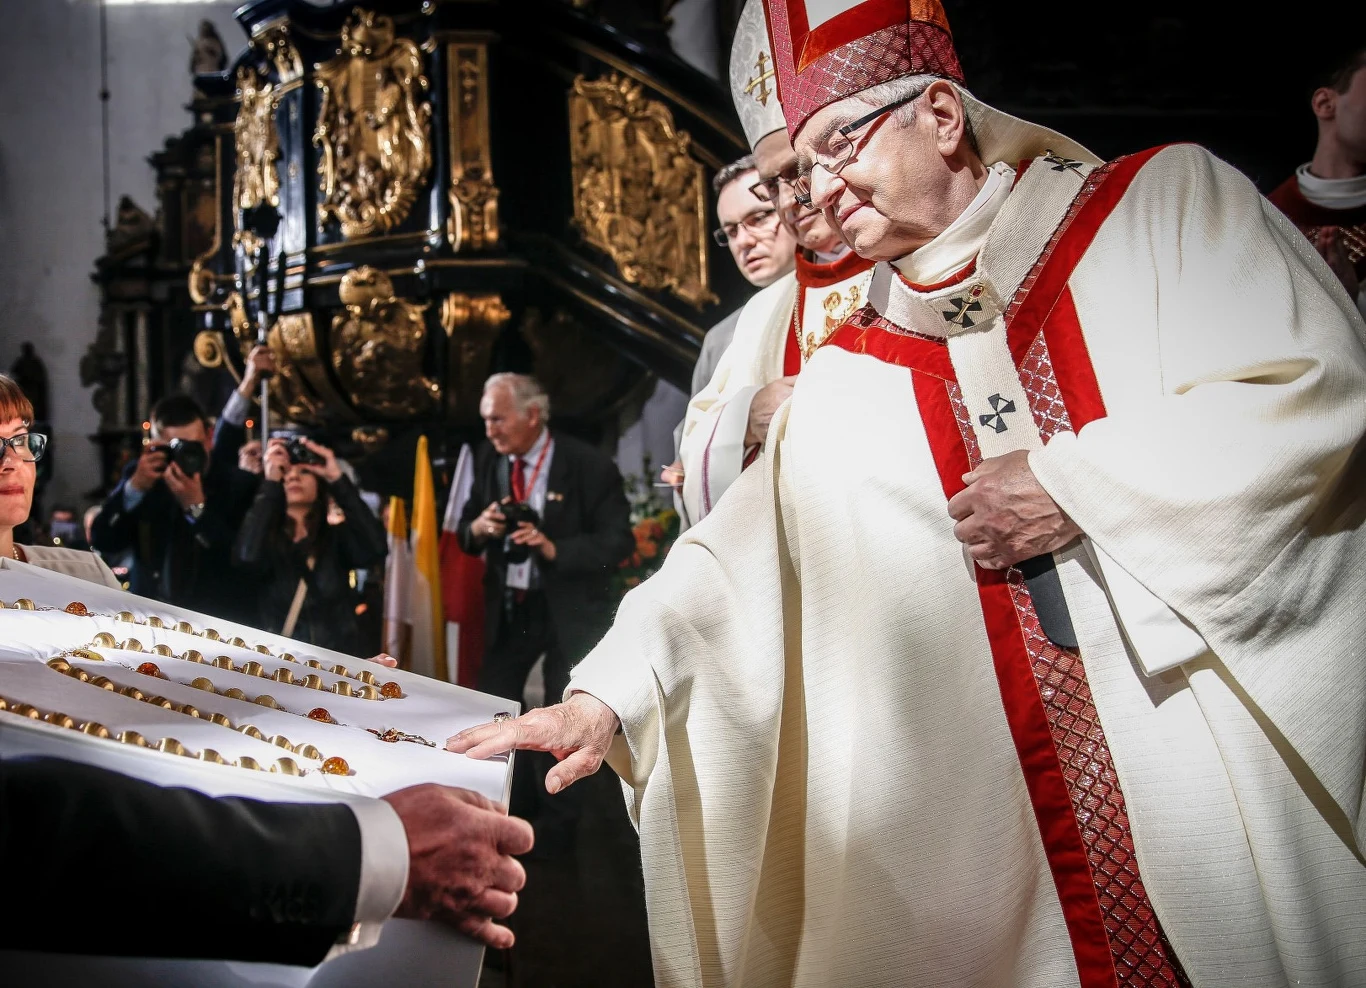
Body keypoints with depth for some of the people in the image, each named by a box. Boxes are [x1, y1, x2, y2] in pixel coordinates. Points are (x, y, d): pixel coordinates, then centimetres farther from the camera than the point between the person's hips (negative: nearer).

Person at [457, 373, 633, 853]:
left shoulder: (588, 466, -19)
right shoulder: (489, 458, -4)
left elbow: (619, 541, -18)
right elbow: (467, 528, 5)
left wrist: (555, 549, -31)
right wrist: (477, 527, -19)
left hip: (569, 610, -4)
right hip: (508, 606, 4)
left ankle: (556, 821, 31)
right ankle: (512, 801, 34)